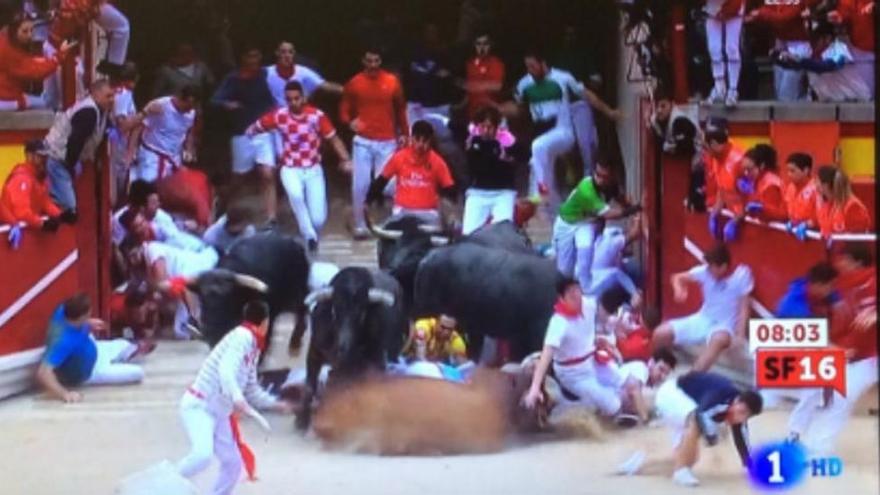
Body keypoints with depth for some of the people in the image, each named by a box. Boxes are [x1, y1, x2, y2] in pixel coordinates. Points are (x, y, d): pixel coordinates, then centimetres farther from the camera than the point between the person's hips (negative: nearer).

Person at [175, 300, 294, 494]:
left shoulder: (254, 349, 12)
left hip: (219, 412, 10)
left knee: (233, 463, 8)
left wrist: (275, 404, 23)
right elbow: (226, 370, -33)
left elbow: (251, 390, 23)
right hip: (198, 406, -10)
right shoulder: (242, 337, -16)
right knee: (202, 455, -29)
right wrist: (237, 398, -47)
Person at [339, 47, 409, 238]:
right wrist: (350, 121, -16)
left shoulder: (392, 82, 2)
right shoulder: (354, 83, 0)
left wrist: (404, 133, 7)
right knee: (360, 183, -2)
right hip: (363, 141, 0)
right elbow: (344, 109, 5)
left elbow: (400, 109, 11)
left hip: (387, 142, 0)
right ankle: (359, 225, 7)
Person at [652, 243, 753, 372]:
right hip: (702, 319, 5)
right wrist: (678, 289, -19)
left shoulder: (742, 274, -13)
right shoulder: (705, 271, -4)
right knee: (661, 334, -9)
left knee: (719, 339, -43)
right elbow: (678, 277, 5)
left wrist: (740, 335, -22)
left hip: (725, 325, -5)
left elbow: (744, 307, -10)